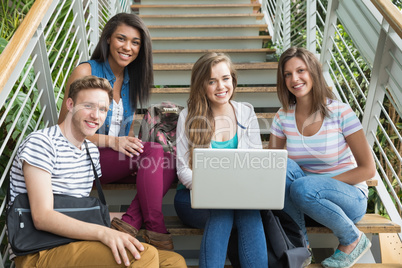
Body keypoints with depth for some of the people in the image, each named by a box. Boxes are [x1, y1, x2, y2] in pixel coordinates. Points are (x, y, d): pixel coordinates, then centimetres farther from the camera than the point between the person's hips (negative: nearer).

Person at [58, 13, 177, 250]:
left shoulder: (131, 79, 11)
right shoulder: (86, 72, -8)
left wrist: (132, 145, -6)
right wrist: (112, 141, -19)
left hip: (121, 159, 7)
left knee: (170, 160, -20)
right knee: (153, 149, -29)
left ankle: (131, 221, -25)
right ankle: (155, 228, -23)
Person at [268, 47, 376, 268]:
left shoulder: (340, 113, -15)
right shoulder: (283, 117, -4)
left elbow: (368, 169, -13)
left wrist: (324, 182, -20)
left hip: (349, 197, -3)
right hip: (308, 199, 3)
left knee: (303, 188, -34)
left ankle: (353, 240, -4)